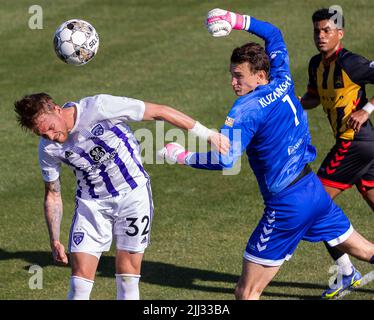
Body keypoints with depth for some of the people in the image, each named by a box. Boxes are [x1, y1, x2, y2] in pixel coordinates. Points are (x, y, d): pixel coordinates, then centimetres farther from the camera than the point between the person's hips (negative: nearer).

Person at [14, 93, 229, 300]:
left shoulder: (98, 107, -24)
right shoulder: (48, 149, -11)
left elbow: (159, 111, -17)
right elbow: (53, 195, 4)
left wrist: (207, 134, -12)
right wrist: (55, 241, -5)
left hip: (133, 195, -2)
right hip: (91, 203, 3)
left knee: (128, 274, -2)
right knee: (80, 274, -7)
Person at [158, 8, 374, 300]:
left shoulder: (246, 109, -18)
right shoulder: (283, 83, 3)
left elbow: (224, 160, -27)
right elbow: (274, 35, 21)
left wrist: (182, 156, -14)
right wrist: (237, 21, 14)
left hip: (286, 205, -8)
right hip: (314, 189, 8)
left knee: (246, 293, -4)